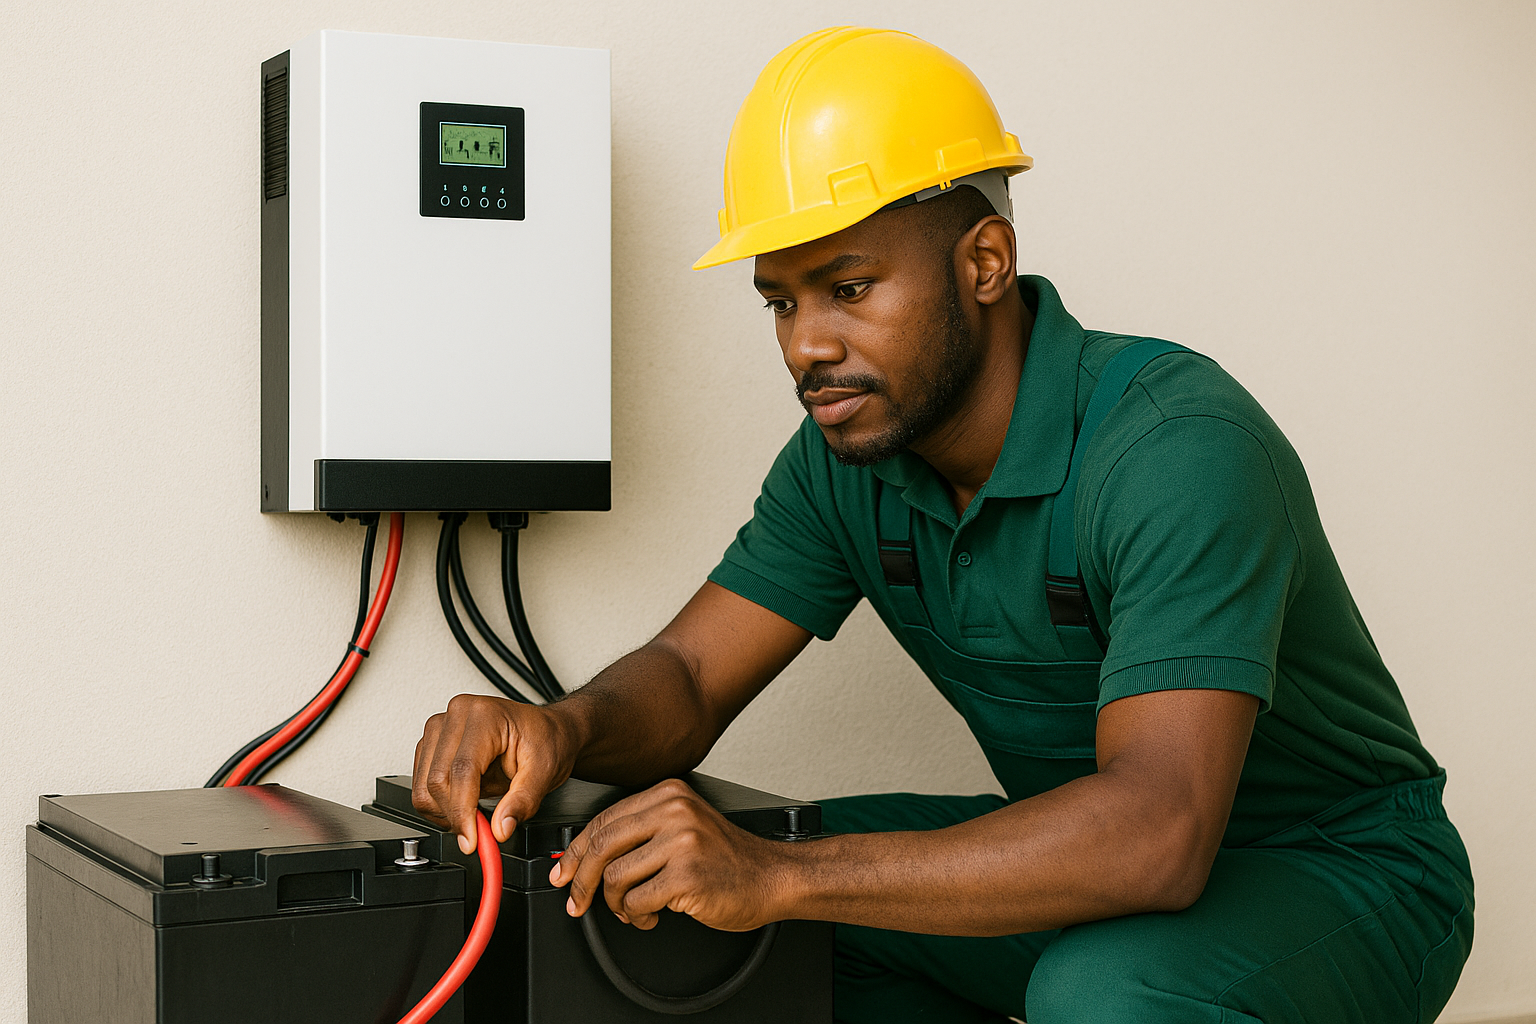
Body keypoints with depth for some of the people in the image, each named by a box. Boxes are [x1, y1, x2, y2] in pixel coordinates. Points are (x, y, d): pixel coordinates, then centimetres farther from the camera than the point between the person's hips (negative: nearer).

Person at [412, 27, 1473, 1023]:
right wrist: (562, 728, -29)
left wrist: (778, 876, -45)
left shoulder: (1178, 447, -30)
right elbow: (689, 677, -4)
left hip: (1345, 875, -6)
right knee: (712, 900, -6)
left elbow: (1156, 832, -40)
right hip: (1090, 858, 6)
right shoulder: (848, 452, -5)